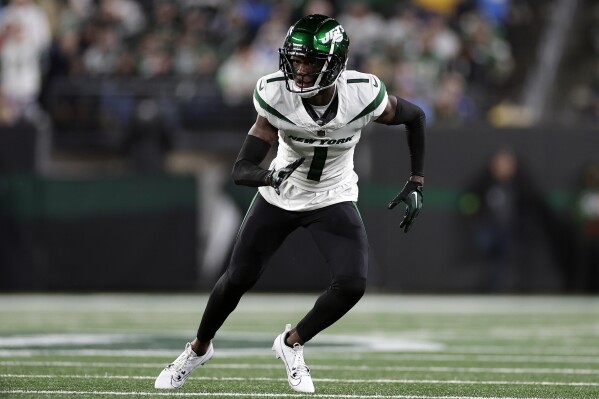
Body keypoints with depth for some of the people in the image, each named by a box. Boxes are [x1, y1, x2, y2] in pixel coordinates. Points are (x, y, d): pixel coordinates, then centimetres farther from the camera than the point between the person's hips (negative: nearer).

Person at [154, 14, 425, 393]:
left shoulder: (362, 94, -28)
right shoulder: (276, 95, -29)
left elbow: (415, 117, -6)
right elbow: (242, 170, -27)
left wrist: (416, 184, -6)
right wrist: (269, 175, -50)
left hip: (333, 201, 0)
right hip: (279, 196, 0)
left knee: (352, 285, -18)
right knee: (238, 279, 7)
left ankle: (292, 342, 9)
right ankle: (199, 348, 35)